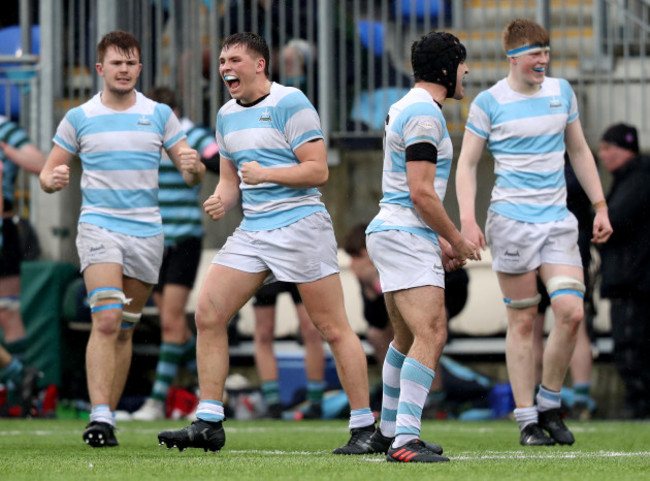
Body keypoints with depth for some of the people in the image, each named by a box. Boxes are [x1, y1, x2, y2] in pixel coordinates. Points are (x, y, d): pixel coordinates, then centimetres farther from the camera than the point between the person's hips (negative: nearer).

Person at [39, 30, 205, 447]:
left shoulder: (159, 115, 7)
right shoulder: (79, 118, 4)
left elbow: (193, 174, 6)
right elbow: (48, 173, 9)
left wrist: (193, 167, -18)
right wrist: (53, 180, -15)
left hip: (146, 232, 3)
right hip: (99, 226, -3)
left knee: (125, 329, 7)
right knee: (106, 320, -19)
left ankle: (109, 415, 15)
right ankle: (99, 417, -25)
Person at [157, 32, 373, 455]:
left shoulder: (290, 104, -8)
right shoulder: (227, 115, 15)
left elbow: (318, 170, -12)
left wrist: (266, 174, -20)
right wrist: (221, 201, 2)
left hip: (300, 226, -7)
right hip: (252, 230, 7)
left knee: (334, 329, -6)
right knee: (208, 314, -4)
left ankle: (364, 428, 1)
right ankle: (208, 424, 0)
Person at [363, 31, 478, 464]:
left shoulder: (411, 108, 20)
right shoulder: (424, 114, -13)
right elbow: (421, 193, -18)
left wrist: (439, 241, 25)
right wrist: (457, 240, -7)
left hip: (395, 233, 11)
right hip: (406, 237, -11)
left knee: (409, 338, 20)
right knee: (431, 335, -20)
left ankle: (389, 430, 31)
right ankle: (404, 440, -29)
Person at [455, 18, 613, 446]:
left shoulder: (562, 92, 10)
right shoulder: (489, 102, -2)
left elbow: (579, 151, 20)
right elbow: (467, 163, 1)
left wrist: (600, 206, 15)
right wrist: (468, 219, -11)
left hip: (558, 221, 4)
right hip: (511, 220, -4)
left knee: (571, 311, -10)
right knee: (523, 321, -3)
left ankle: (549, 406, 7)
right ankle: (527, 420, 5)